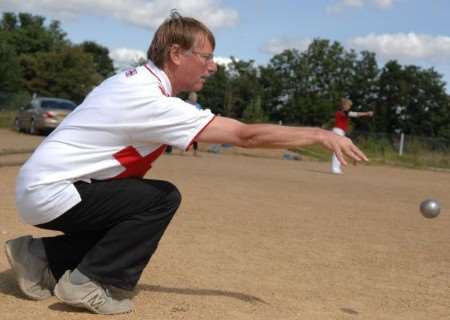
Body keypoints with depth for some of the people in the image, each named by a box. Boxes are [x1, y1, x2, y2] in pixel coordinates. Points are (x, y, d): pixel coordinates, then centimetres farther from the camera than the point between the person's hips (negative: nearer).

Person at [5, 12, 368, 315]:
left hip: (39, 186, 9)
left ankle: (41, 256, 18)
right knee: (163, 198, -13)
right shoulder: (153, 101, -23)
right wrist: (320, 134, -19)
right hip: (49, 193, -9)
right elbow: (246, 135, -24)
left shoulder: (136, 79, 6)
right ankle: (88, 281, -8)